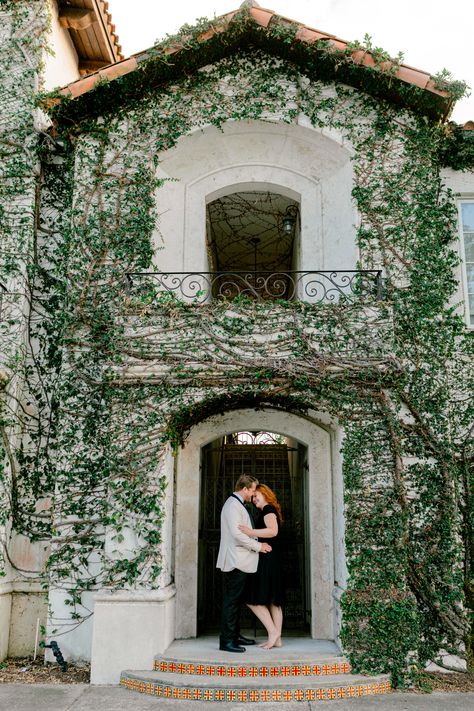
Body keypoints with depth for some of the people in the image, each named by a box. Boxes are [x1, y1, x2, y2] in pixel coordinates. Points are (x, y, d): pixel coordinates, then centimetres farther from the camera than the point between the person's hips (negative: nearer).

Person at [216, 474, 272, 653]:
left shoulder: (238, 504, 19)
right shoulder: (233, 505, -14)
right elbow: (237, 533, -22)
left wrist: (257, 545, 17)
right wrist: (258, 546, -14)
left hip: (239, 561, 10)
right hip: (235, 561, -10)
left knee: (235, 600, 15)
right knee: (231, 600, -7)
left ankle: (235, 635, 23)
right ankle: (226, 640, -3)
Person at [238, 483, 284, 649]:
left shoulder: (268, 510, -10)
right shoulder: (268, 511, 19)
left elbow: (273, 531, -27)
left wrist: (251, 532, -34)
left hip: (267, 560, -10)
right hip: (272, 561, 10)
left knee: (254, 600, -8)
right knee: (273, 601, 9)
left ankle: (273, 631, -6)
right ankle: (277, 638, 11)